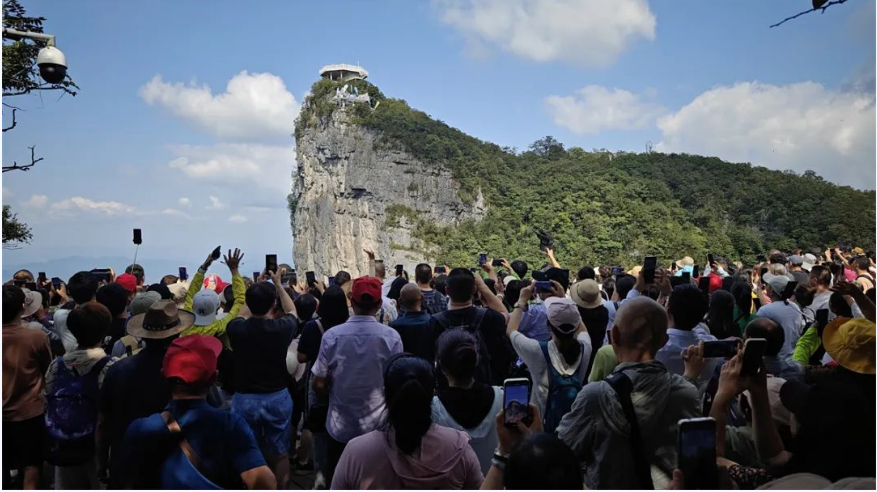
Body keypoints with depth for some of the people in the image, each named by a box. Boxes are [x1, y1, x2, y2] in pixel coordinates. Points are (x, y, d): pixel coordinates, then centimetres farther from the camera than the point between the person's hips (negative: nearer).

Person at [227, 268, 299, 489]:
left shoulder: (236, 328, -14)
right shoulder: (282, 328, -15)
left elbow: (241, 312, 12)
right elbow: (292, 311, 10)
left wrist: (255, 287, 23)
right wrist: (278, 284, 20)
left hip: (245, 399, 1)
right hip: (277, 397, 0)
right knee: (279, 454, 15)